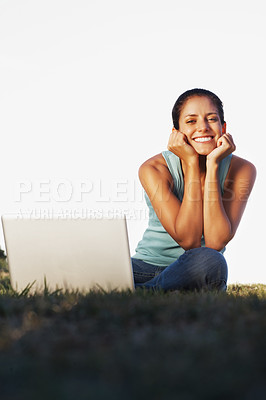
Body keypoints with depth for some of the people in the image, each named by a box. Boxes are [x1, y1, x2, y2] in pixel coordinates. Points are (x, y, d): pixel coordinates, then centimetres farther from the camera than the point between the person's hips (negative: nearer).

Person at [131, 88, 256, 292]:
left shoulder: (241, 170, -8)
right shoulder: (154, 169, -12)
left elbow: (215, 242, -20)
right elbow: (188, 240, -21)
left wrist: (212, 165, -21)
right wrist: (192, 164, -21)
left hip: (202, 273, 2)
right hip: (148, 266, -2)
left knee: (210, 261, -36)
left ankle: (139, 292, -17)